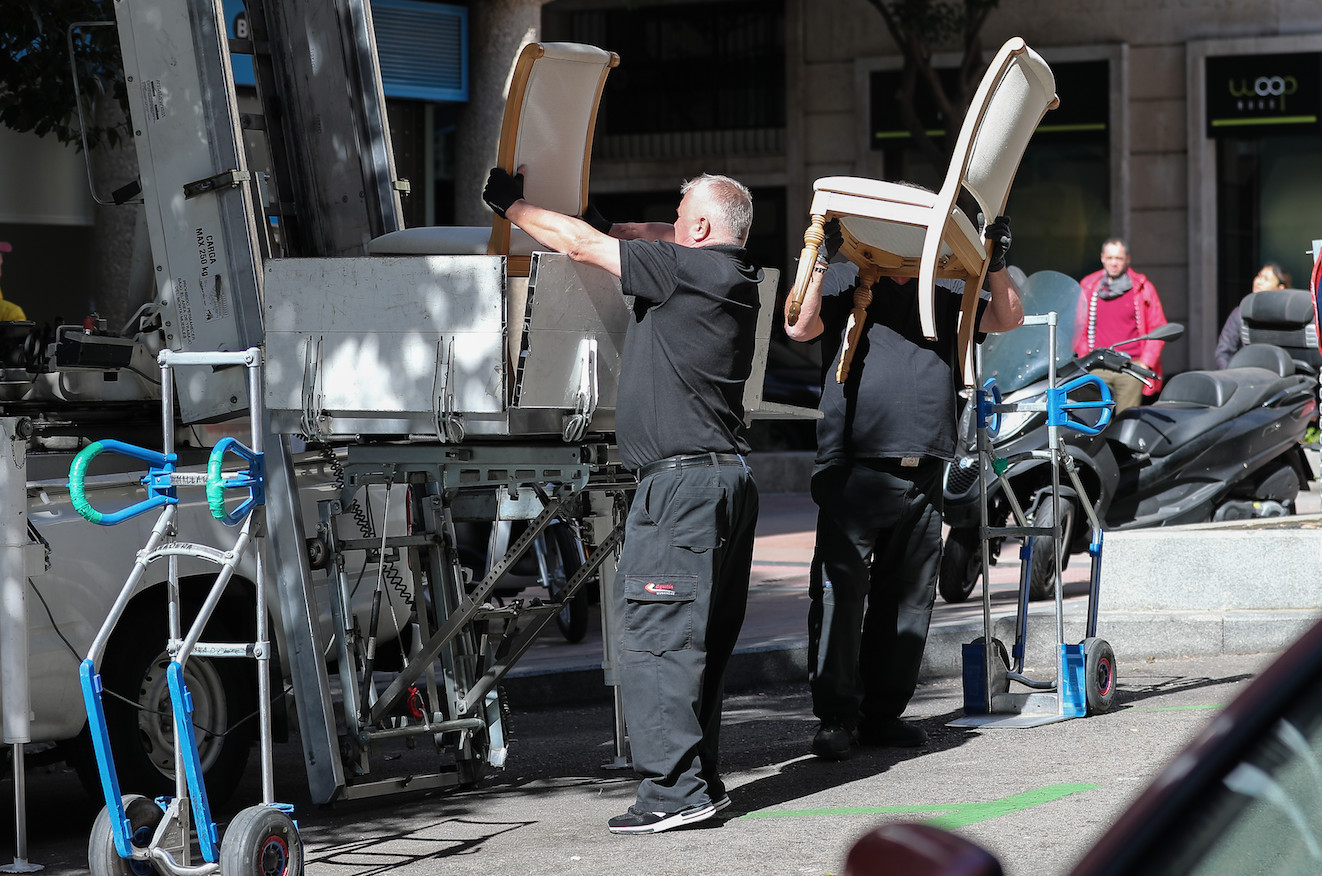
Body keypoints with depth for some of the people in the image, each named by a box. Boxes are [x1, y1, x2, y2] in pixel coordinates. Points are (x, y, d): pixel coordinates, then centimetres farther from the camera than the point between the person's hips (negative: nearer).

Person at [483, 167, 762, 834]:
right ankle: (701, 780, 16)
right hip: (728, 476, 10)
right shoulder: (733, 276, 13)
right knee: (702, 640, 13)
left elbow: (584, 244, -4)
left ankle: (675, 789, -13)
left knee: (656, 637, -9)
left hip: (682, 480, -10)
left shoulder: (690, 269, -12)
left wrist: (511, 205, 7)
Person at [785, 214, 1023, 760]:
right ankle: (835, 718, -7)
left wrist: (995, 264, 2)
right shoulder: (841, 283, 8)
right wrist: (818, 259, -14)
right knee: (840, 589, -10)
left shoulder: (945, 293, 19)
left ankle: (883, 711, 14)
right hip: (854, 466, -5)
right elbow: (799, 327, -6)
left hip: (923, 469, 5)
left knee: (908, 597, 7)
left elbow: (1008, 319, 16)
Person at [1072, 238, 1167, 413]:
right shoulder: (1088, 287, 14)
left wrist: (1145, 362, -3)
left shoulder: (1142, 288, 7)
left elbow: (1158, 329, 7)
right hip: (1097, 369, 1)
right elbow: (1079, 327, 19)